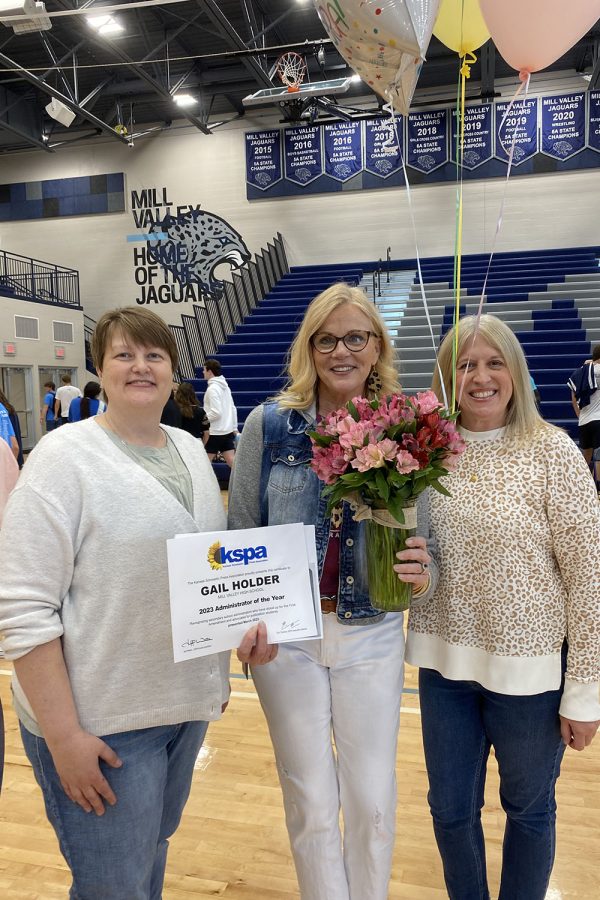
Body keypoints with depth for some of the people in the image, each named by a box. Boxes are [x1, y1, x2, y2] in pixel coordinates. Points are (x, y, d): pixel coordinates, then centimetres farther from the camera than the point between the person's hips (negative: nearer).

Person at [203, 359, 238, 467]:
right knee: (232, 461, 6)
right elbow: (233, 409, 15)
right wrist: (235, 428, 20)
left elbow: (216, 412, -20)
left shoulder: (212, 388, -14)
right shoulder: (225, 386, 11)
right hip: (228, 431, 8)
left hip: (215, 433, -8)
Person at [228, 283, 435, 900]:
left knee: (373, 798, 15)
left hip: (371, 634, 1)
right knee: (310, 802, 15)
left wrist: (421, 572, -21)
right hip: (286, 634, 0)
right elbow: (240, 533, -1)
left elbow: (423, 538, 0)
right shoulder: (270, 424, -7)